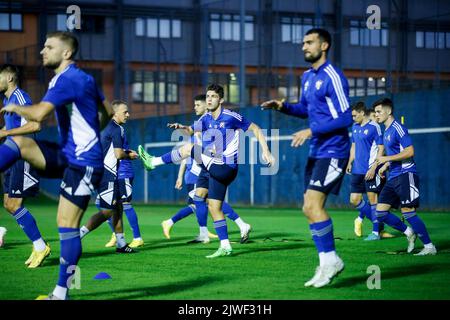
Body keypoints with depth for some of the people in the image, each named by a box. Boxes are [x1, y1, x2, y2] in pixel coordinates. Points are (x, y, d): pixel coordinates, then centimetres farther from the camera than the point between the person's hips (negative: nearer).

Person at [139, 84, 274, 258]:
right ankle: (225, 247, 14)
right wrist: (182, 127, 0)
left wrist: (266, 151, -11)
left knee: (189, 148, -7)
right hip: (216, 170, 7)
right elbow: (192, 130, 25)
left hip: (225, 169, -7)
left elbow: (256, 129, -2)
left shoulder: (231, 117, -10)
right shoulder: (206, 118, 9)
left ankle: (154, 161, 6)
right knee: (214, 207, 8)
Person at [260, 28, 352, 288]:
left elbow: (345, 118, -18)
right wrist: (283, 107, 9)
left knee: (313, 205, -16)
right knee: (310, 209, 7)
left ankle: (331, 260, -4)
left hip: (333, 151, -9)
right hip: (316, 152, 9)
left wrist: (312, 131, -21)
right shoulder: (307, 77, 14)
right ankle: (327, 263, 14)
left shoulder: (333, 77, -14)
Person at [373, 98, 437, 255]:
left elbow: (410, 151, -19)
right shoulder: (386, 132, 18)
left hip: (405, 175, -9)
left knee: (408, 212, -11)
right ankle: (409, 233, 16)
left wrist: (387, 159, -18)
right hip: (393, 177, 9)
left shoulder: (398, 128, -11)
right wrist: (385, 166, 15)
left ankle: (429, 247, -2)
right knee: (380, 213, 2)